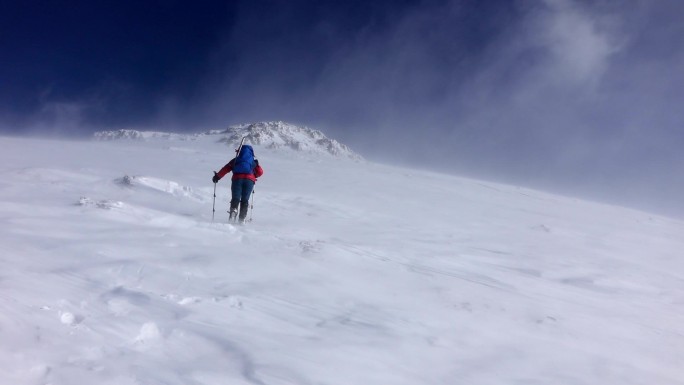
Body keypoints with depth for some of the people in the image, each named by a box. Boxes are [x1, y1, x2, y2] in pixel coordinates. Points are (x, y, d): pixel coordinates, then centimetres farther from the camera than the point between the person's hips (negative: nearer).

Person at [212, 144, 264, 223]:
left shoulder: (236, 160, 23)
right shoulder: (254, 161, 24)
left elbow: (226, 169, 14)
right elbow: (260, 172, 17)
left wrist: (217, 176, 20)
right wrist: (254, 176, 36)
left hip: (237, 178, 0)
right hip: (249, 179, 0)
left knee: (235, 198, -1)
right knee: (244, 199, 5)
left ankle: (233, 210, -29)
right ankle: (242, 218, -5)